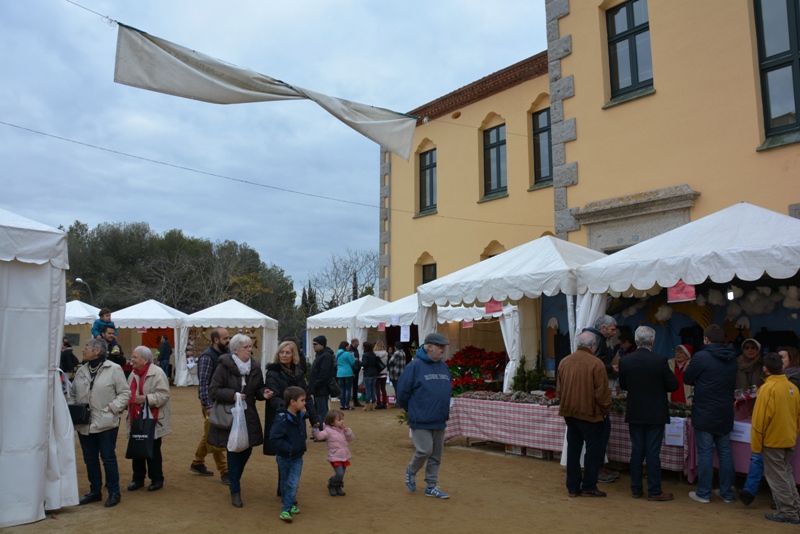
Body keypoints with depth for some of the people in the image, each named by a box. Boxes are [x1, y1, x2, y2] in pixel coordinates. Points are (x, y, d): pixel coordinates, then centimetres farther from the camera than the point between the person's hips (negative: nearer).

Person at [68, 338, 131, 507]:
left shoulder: (114, 369, -9)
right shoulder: (81, 370, 8)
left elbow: (125, 393, -7)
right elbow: (72, 394, 15)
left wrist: (111, 408, -16)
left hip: (106, 423, -5)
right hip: (84, 423, 6)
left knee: (108, 458, 2)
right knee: (90, 459, 14)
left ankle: (114, 493, 15)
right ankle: (95, 491, 29)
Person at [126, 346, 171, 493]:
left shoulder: (157, 373, -16)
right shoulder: (133, 374, 10)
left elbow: (164, 395, -21)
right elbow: (130, 393, 20)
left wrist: (147, 398, -29)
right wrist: (126, 401, 2)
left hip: (152, 420, -7)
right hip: (136, 419, 7)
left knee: (153, 450, 4)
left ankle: (157, 479, 18)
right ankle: (138, 478, 28)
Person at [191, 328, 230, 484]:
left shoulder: (224, 354, 7)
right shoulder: (207, 357, -15)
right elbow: (203, 383, -18)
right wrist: (208, 406, -21)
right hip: (211, 402, -8)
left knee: (210, 435, 19)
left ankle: (197, 464, 36)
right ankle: (224, 472, 5)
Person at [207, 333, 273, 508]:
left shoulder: (255, 367, 1)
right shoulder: (224, 366, -13)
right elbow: (213, 390, -13)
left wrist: (263, 393, -11)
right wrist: (233, 395, -25)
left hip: (249, 417, 5)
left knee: (246, 451, 11)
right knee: (234, 453, 0)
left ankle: (235, 480, 39)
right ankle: (235, 491, 15)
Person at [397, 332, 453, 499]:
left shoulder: (444, 366, 7)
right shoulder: (415, 365, -13)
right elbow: (403, 391, -9)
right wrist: (411, 410, 3)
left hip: (439, 420, 6)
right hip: (421, 420, -6)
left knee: (436, 454, 10)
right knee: (424, 450, -7)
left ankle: (431, 486, 23)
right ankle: (411, 471, 23)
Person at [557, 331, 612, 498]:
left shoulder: (564, 362, 3)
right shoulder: (596, 363, -15)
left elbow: (559, 389, 8)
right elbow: (602, 392, -14)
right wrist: (606, 410, 1)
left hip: (569, 412, 6)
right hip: (590, 413, -6)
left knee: (573, 449, 13)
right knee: (594, 449, 8)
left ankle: (573, 487, 19)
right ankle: (588, 487, 12)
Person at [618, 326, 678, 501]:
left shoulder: (625, 361, -6)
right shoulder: (660, 360, -16)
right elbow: (673, 385, -7)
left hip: (634, 413, 3)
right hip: (655, 413, -3)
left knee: (637, 452, 11)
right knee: (653, 453, 4)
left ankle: (636, 489, 19)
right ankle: (654, 492, 12)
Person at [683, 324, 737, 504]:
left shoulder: (701, 357, -15)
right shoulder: (732, 359, 4)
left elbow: (687, 378, -5)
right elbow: (733, 383, 15)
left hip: (704, 414, -5)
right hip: (726, 414, 6)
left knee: (705, 453, 1)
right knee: (725, 451, 13)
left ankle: (703, 493, 9)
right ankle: (727, 492, 21)